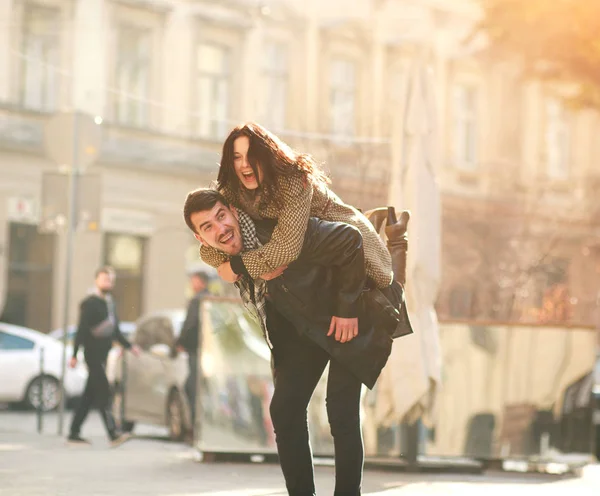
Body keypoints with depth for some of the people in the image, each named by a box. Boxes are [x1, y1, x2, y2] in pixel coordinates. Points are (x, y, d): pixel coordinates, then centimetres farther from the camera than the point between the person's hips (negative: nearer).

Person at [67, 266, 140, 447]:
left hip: (103, 354, 8)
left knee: (90, 396, 9)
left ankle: (74, 433, 14)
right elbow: (81, 330, -12)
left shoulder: (110, 303, 16)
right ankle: (113, 434, -20)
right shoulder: (89, 303, -8)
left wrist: (129, 346, 17)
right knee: (103, 392, -14)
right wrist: (75, 355, -15)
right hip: (93, 354, -8)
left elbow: (115, 331, 24)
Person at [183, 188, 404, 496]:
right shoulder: (229, 263, -11)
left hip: (346, 318, -6)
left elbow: (350, 240, -29)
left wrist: (348, 309, -24)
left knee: (341, 412, -14)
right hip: (299, 329, 6)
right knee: (284, 410, -5)